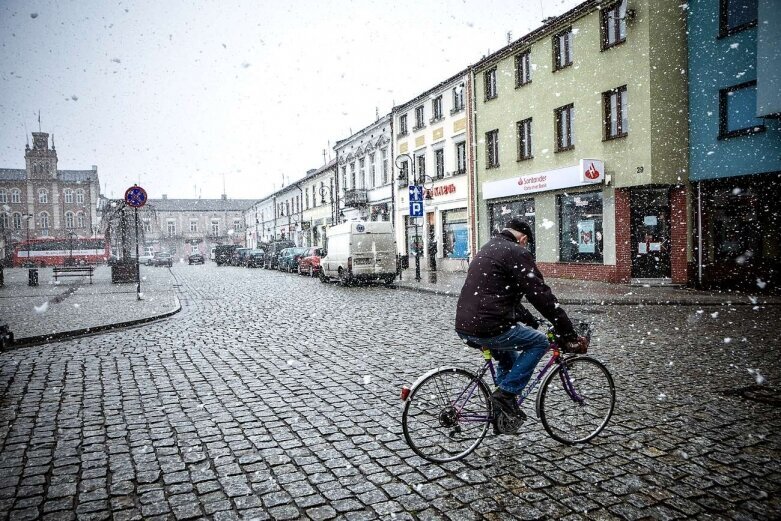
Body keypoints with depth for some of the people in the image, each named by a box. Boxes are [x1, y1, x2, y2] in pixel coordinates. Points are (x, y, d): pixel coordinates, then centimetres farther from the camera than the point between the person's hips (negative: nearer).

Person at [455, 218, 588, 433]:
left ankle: (503, 417, 33)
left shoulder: (487, 249, 23)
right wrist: (570, 335, -5)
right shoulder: (516, 252, -6)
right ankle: (506, 393, 5)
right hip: (488, 328, -9)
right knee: (540, 342, 11)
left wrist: (533, 323, 31)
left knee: (508, 360, 30)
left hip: (464, 327, 9)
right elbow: (542, 296, -10)